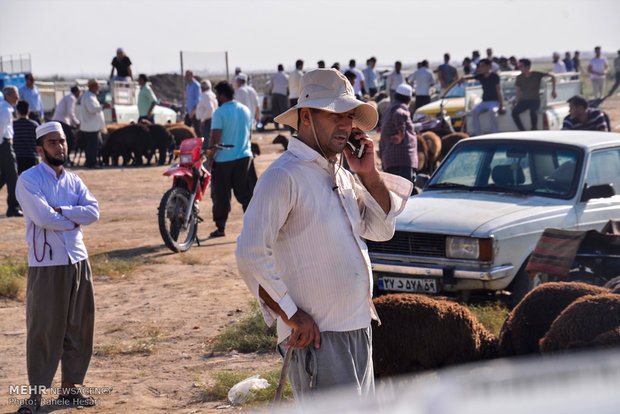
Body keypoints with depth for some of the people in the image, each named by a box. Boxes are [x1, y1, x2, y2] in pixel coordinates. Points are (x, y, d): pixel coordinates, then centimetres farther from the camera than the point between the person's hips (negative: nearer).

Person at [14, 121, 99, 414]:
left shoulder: (73, 181, 12)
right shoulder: (29, 180, -6)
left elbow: (93, 211, -3)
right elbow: (42, 217, -19)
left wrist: (59, 210, -14)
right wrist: (75, 219, -5)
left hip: (77, 260, 6)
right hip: (45, 264, -6)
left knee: (79, 326, 9)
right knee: (43, 329, -4)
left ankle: (70, 387, 20)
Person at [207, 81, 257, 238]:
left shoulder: (220, 113, -11)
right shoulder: (246, 110, 8)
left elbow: (215, 137, -15)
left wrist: (211, 156, -6)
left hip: (223, 160, -5)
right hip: (245, 157, 5)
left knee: (221, 196, 7)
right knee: (247, 194, 5)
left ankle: (220, 228, 13)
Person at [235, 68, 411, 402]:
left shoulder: (339, 174, 15)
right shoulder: (284, 176, -13)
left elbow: (381, 228, 19)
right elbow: (250, 255, -19)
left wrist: (368, 174, 5)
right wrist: (291, 315, -17)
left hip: (358, 329, 9)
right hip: (317, 336, -9)